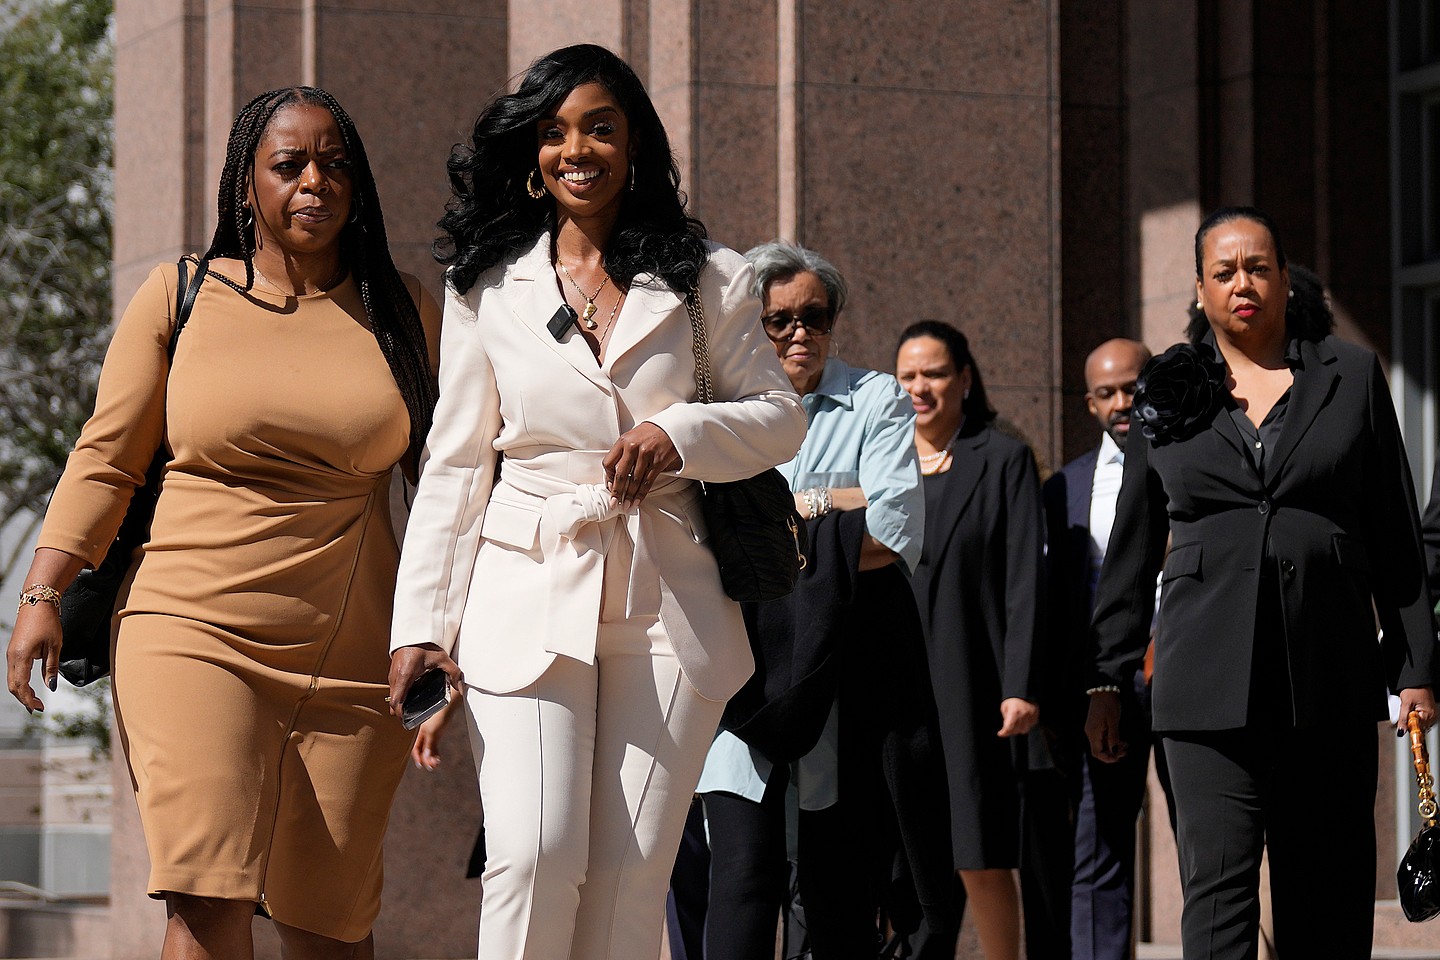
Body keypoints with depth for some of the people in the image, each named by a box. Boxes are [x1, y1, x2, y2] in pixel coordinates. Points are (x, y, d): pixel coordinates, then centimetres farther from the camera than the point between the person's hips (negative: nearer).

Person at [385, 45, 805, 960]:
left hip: (667, 601, 1)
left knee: (631, 876, -1)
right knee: (533, 857, -15)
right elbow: (454, 464, 8)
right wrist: (421, 625, 1)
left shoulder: (707, 281, 8)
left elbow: (782, 417, 10)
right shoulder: (489, 289, 8)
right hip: (529, 596, -1)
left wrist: (681, 431, -10)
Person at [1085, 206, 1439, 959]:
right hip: (1210, 682, -1)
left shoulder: (1351, 377, 9)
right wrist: (1107, 679, 10)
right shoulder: (1167, 393, 11)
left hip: (1331, 675, 1)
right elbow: (1131, 551, 14)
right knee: (1218, 885, -11)